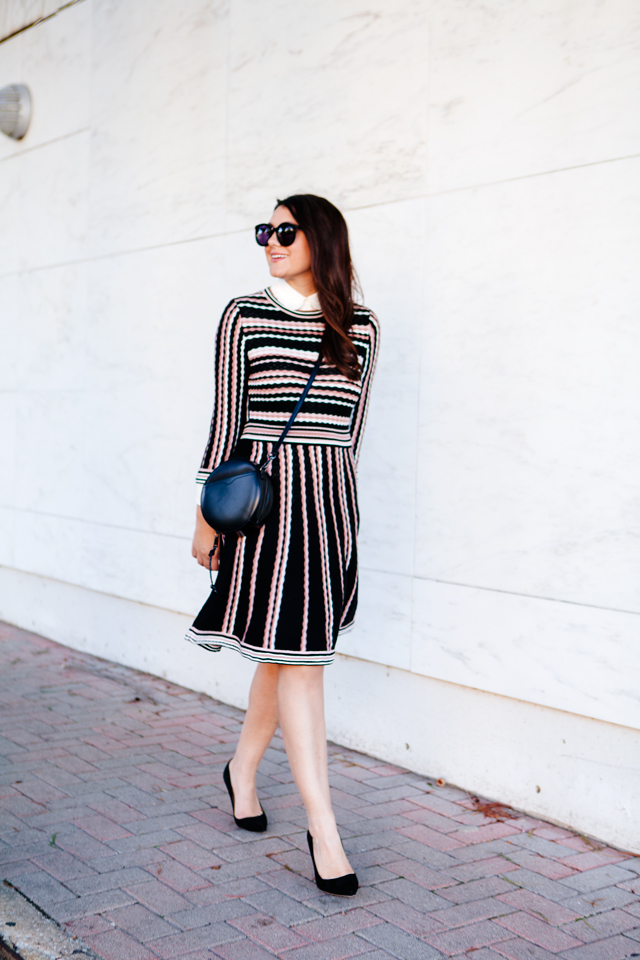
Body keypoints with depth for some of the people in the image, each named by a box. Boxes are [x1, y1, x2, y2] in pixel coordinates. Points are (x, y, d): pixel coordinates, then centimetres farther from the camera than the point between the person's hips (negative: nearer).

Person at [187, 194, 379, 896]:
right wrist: (208, 515, -2)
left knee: (286, 652, 12)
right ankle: (322, 828, 2)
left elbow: (350, 425, 12)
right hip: (263, 495, -3)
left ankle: (242, 769, 37)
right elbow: (227, 419, -1)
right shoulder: (245, 316, 0)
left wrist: (324, 494, 13)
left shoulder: (359, 328, 7)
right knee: (296, 658, -5)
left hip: (328, 501, 4)